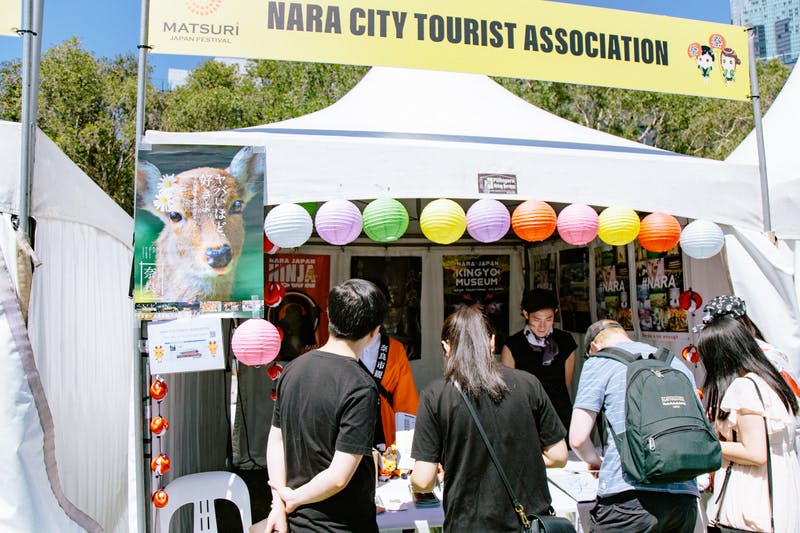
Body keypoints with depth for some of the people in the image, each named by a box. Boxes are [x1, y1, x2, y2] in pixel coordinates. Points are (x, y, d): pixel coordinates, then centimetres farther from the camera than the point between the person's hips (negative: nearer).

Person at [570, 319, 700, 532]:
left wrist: (596, 462, 17)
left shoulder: (599, 362, 2)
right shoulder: (677, 363, 19)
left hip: (630, 496, -6)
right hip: (685, 499, 6)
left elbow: (578, 438, -3)